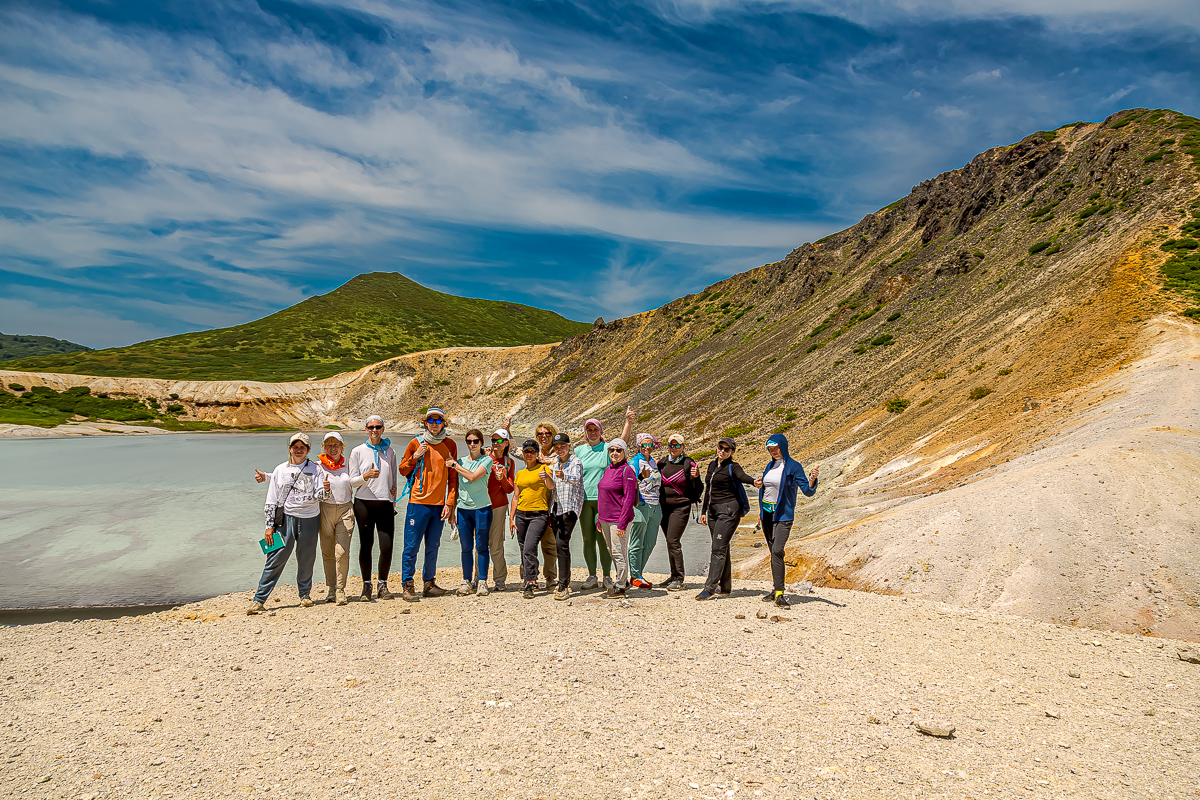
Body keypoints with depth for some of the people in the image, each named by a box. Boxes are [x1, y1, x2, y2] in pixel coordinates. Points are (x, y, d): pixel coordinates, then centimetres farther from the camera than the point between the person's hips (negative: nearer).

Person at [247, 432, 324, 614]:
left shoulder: (314, 470, 7)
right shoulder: (280, 470, 9)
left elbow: (319, 496, 1)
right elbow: (271, 500, 9)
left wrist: (324, 490, -23)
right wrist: (269, 526, 4)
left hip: (309, 519, 0)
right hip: (286, 518, 0)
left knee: (306, 559, 7)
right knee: (275, 559, -4)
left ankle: (305, 594, 24)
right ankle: (259, 599, 2)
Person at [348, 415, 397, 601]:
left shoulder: (390, 452, 12)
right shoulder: (358, 451, 4)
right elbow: (352, 480, 2)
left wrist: (393, 502, 9)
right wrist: (366, 476, -17)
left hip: (385, 504, 2)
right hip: (364, 503, -1)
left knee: (387, 546, -5)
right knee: (366, 545, 1)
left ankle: (382, 585, 11)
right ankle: (366, 586, 14)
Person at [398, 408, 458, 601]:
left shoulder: (450, 445, 7)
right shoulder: (415, 443, 2)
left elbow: (453, 477, 8)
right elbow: (402, 470, 7)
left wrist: (450, 503, 1)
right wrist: (415, 457, -10)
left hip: (439, 504, 2)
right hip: (418, 502, -2)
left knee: (433, 547, 9)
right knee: (411, 546, -2)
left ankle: (429, 583, 19)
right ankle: (408, 586, 5)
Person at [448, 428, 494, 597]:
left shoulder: (487, 460, 0)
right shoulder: (461, 461, 14)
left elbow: (473, 477, -15)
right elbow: (457, 485, 18)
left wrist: (454, 465, -7)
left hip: (481, 507, -3)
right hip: (463, 507, 3)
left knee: (481, 546, -1)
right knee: (466, 547, 4)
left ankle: (482, 582, 4)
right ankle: (467, 581, 10)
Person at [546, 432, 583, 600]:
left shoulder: (576, 462, -5)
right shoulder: (554, 461, 14)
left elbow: (576, 478, -26)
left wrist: (564, 476, -45)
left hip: (570, 507, -7)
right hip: (555, 507, 7)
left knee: (562, 543, -16)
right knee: (560, 544, 10)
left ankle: (563, 587, -15)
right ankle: (567, 581, 23)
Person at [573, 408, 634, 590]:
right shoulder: (579, 450, 12)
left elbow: (624, 438, -10)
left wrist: (628, 421, -26)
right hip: (584, 499, 3)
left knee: (603, 538, -1)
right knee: (588, 539, 6)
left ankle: (607, 576, 10)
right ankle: (592, 577, 14)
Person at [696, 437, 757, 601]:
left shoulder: (732, 467, -6)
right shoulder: (712, 466, 16)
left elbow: (743, 476, -28)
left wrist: (754, 482, -50)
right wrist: (703, 511, 22)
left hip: (728, 509, -8)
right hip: (713, 510, 8)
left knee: (718, 548, -13)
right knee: (721, 549, 10)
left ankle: (710, 588, -15)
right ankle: (725, 587, 17)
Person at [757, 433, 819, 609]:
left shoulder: (793, 466, -9)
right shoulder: (771, 465, 11)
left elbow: (808, 491, -14)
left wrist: (813, 479, -32)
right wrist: (761, 512, 16)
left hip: (783, 515, -6)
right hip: (767, 513, 7)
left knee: (777, 551, -18)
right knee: (774, 552, 10)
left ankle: (779, 594, -17)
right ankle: (775, 589, 17)